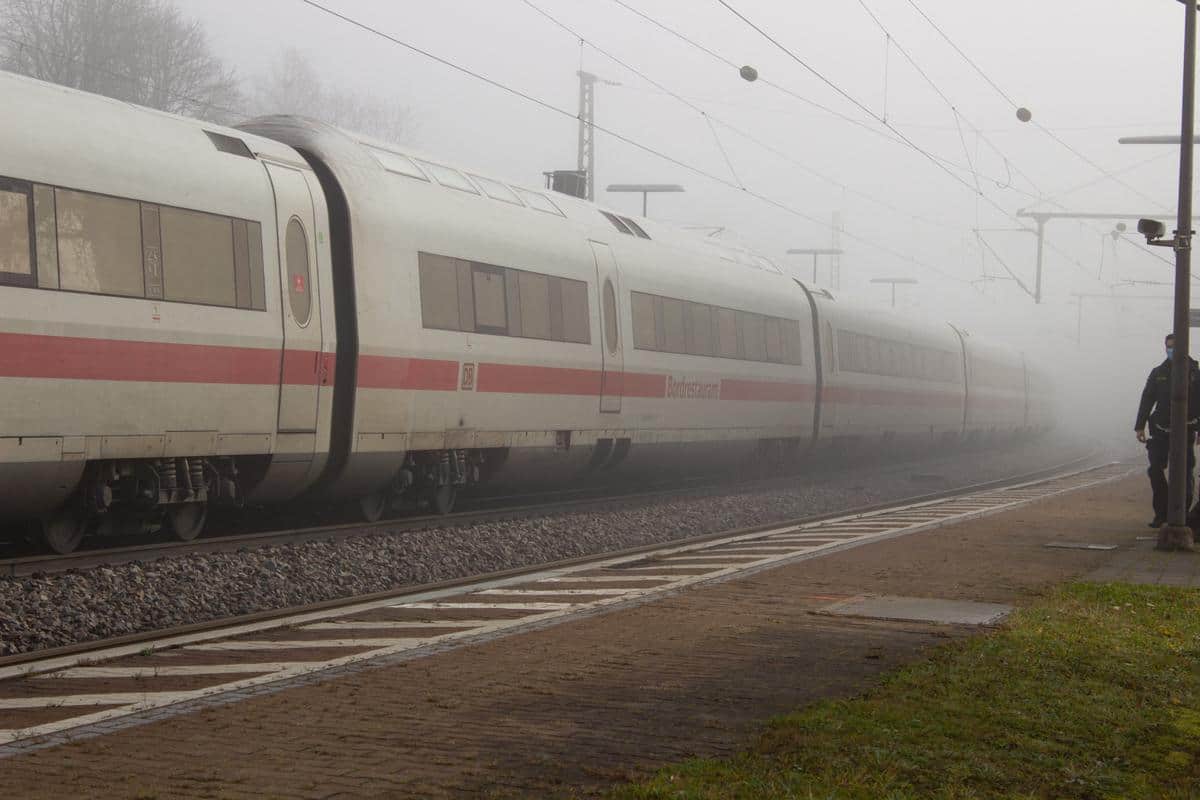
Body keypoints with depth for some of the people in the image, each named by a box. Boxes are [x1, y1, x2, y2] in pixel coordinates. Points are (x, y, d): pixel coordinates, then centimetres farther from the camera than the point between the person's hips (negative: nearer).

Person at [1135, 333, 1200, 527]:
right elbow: (1146, 400, 10)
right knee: (1156, 471, -2)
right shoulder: (1158, 373, 10)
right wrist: (1140, 426, 2)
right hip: (1161, 431, 3)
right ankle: (1161, 513, 6)